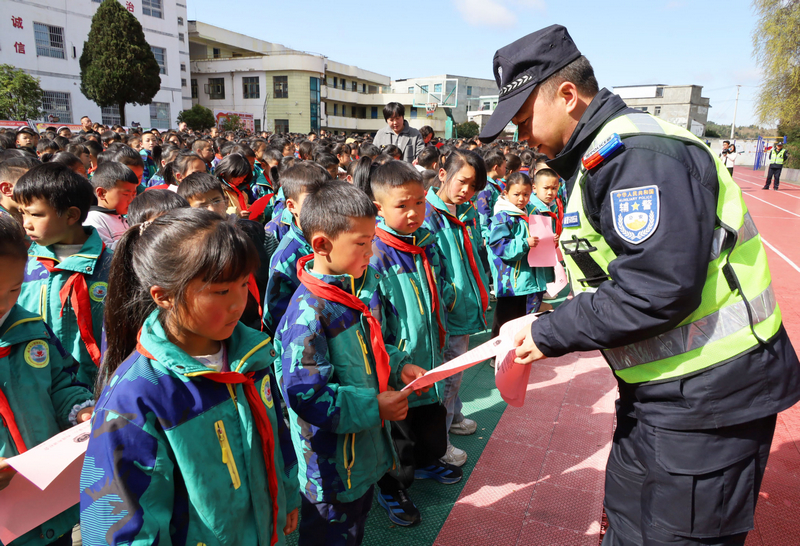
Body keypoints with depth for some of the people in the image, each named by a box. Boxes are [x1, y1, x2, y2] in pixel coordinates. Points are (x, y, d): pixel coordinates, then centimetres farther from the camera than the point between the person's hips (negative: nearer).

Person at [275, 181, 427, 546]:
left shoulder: (366, 283, -1)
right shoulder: (308, 313, -28)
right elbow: (305, 395, -28)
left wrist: (398, 366, -4)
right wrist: (374, 407, -27)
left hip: (367, 446, 8)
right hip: (331, 462, -7)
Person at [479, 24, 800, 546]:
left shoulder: (637, 151, -20)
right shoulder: (599, 157, 12)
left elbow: (657, 289, -28)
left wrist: (550, 335, -18)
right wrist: (549, 326, 5)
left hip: (708, 401, -10)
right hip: (661, 393, 10)